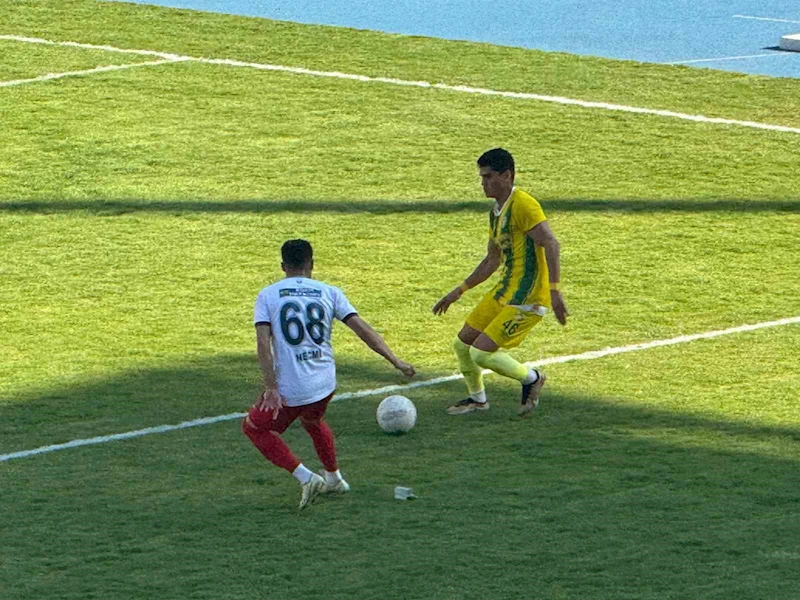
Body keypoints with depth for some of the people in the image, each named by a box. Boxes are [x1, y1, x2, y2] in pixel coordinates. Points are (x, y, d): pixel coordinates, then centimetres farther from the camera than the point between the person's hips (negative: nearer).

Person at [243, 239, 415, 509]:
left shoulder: (268, 295, 0)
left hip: (289, 389, -4)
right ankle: (334, 479, 48)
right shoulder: (329, 292, 6)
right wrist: (394, 360, 0)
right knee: (312, 420, 36)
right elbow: (361, 327, -2)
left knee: (254, 427, 19)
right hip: (325, 385, 4)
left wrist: (271, 388, -14)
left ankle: (305, 477, 5)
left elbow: (263, 342, -12)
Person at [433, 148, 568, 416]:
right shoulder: (496, 211, 13)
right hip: (504, 291, 9)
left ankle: (531, 378, 10)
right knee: (462, 344, 12)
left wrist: (555, 291, -34)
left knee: (481, 354, -14)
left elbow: (550, 243, -26)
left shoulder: (523, 205, -17)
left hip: (527, 298, -9)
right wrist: (459, 291, 25)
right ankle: (477, 398, 34)